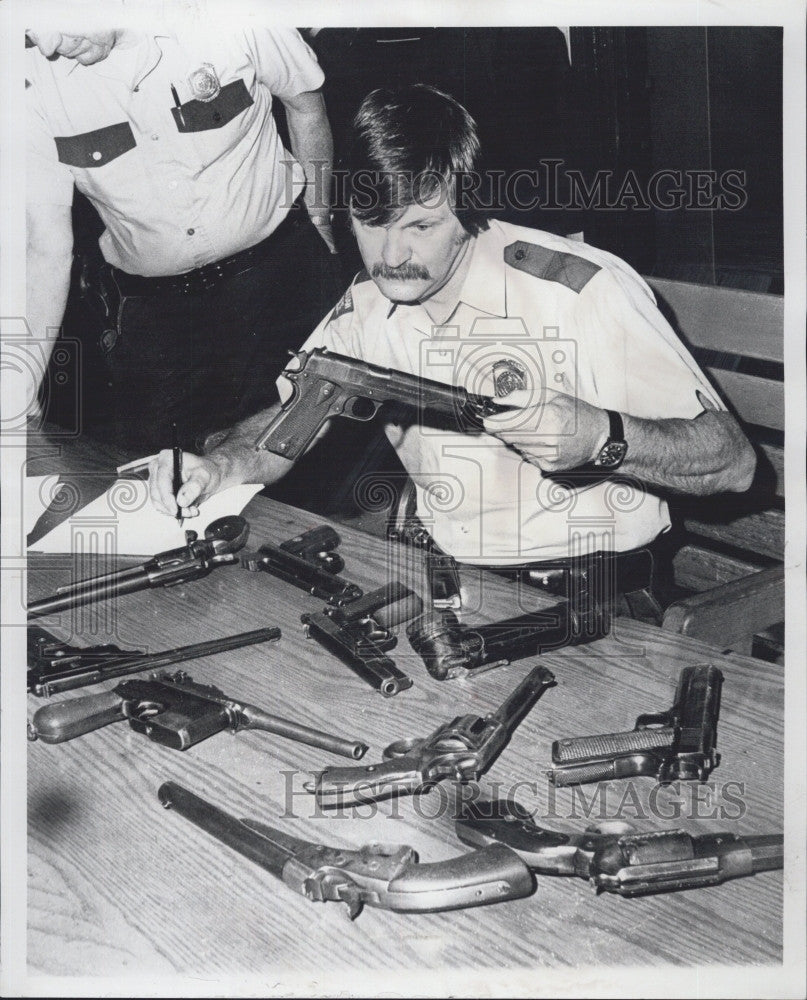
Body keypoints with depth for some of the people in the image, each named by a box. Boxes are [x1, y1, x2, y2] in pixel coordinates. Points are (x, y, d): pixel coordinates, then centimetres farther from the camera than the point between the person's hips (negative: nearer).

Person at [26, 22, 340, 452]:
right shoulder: (34, 82, -16)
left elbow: (305, 106, 1)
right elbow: (47, 249, -14)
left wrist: (320, 222, 12)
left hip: (279, 269, 0)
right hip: (150, 306, 1)